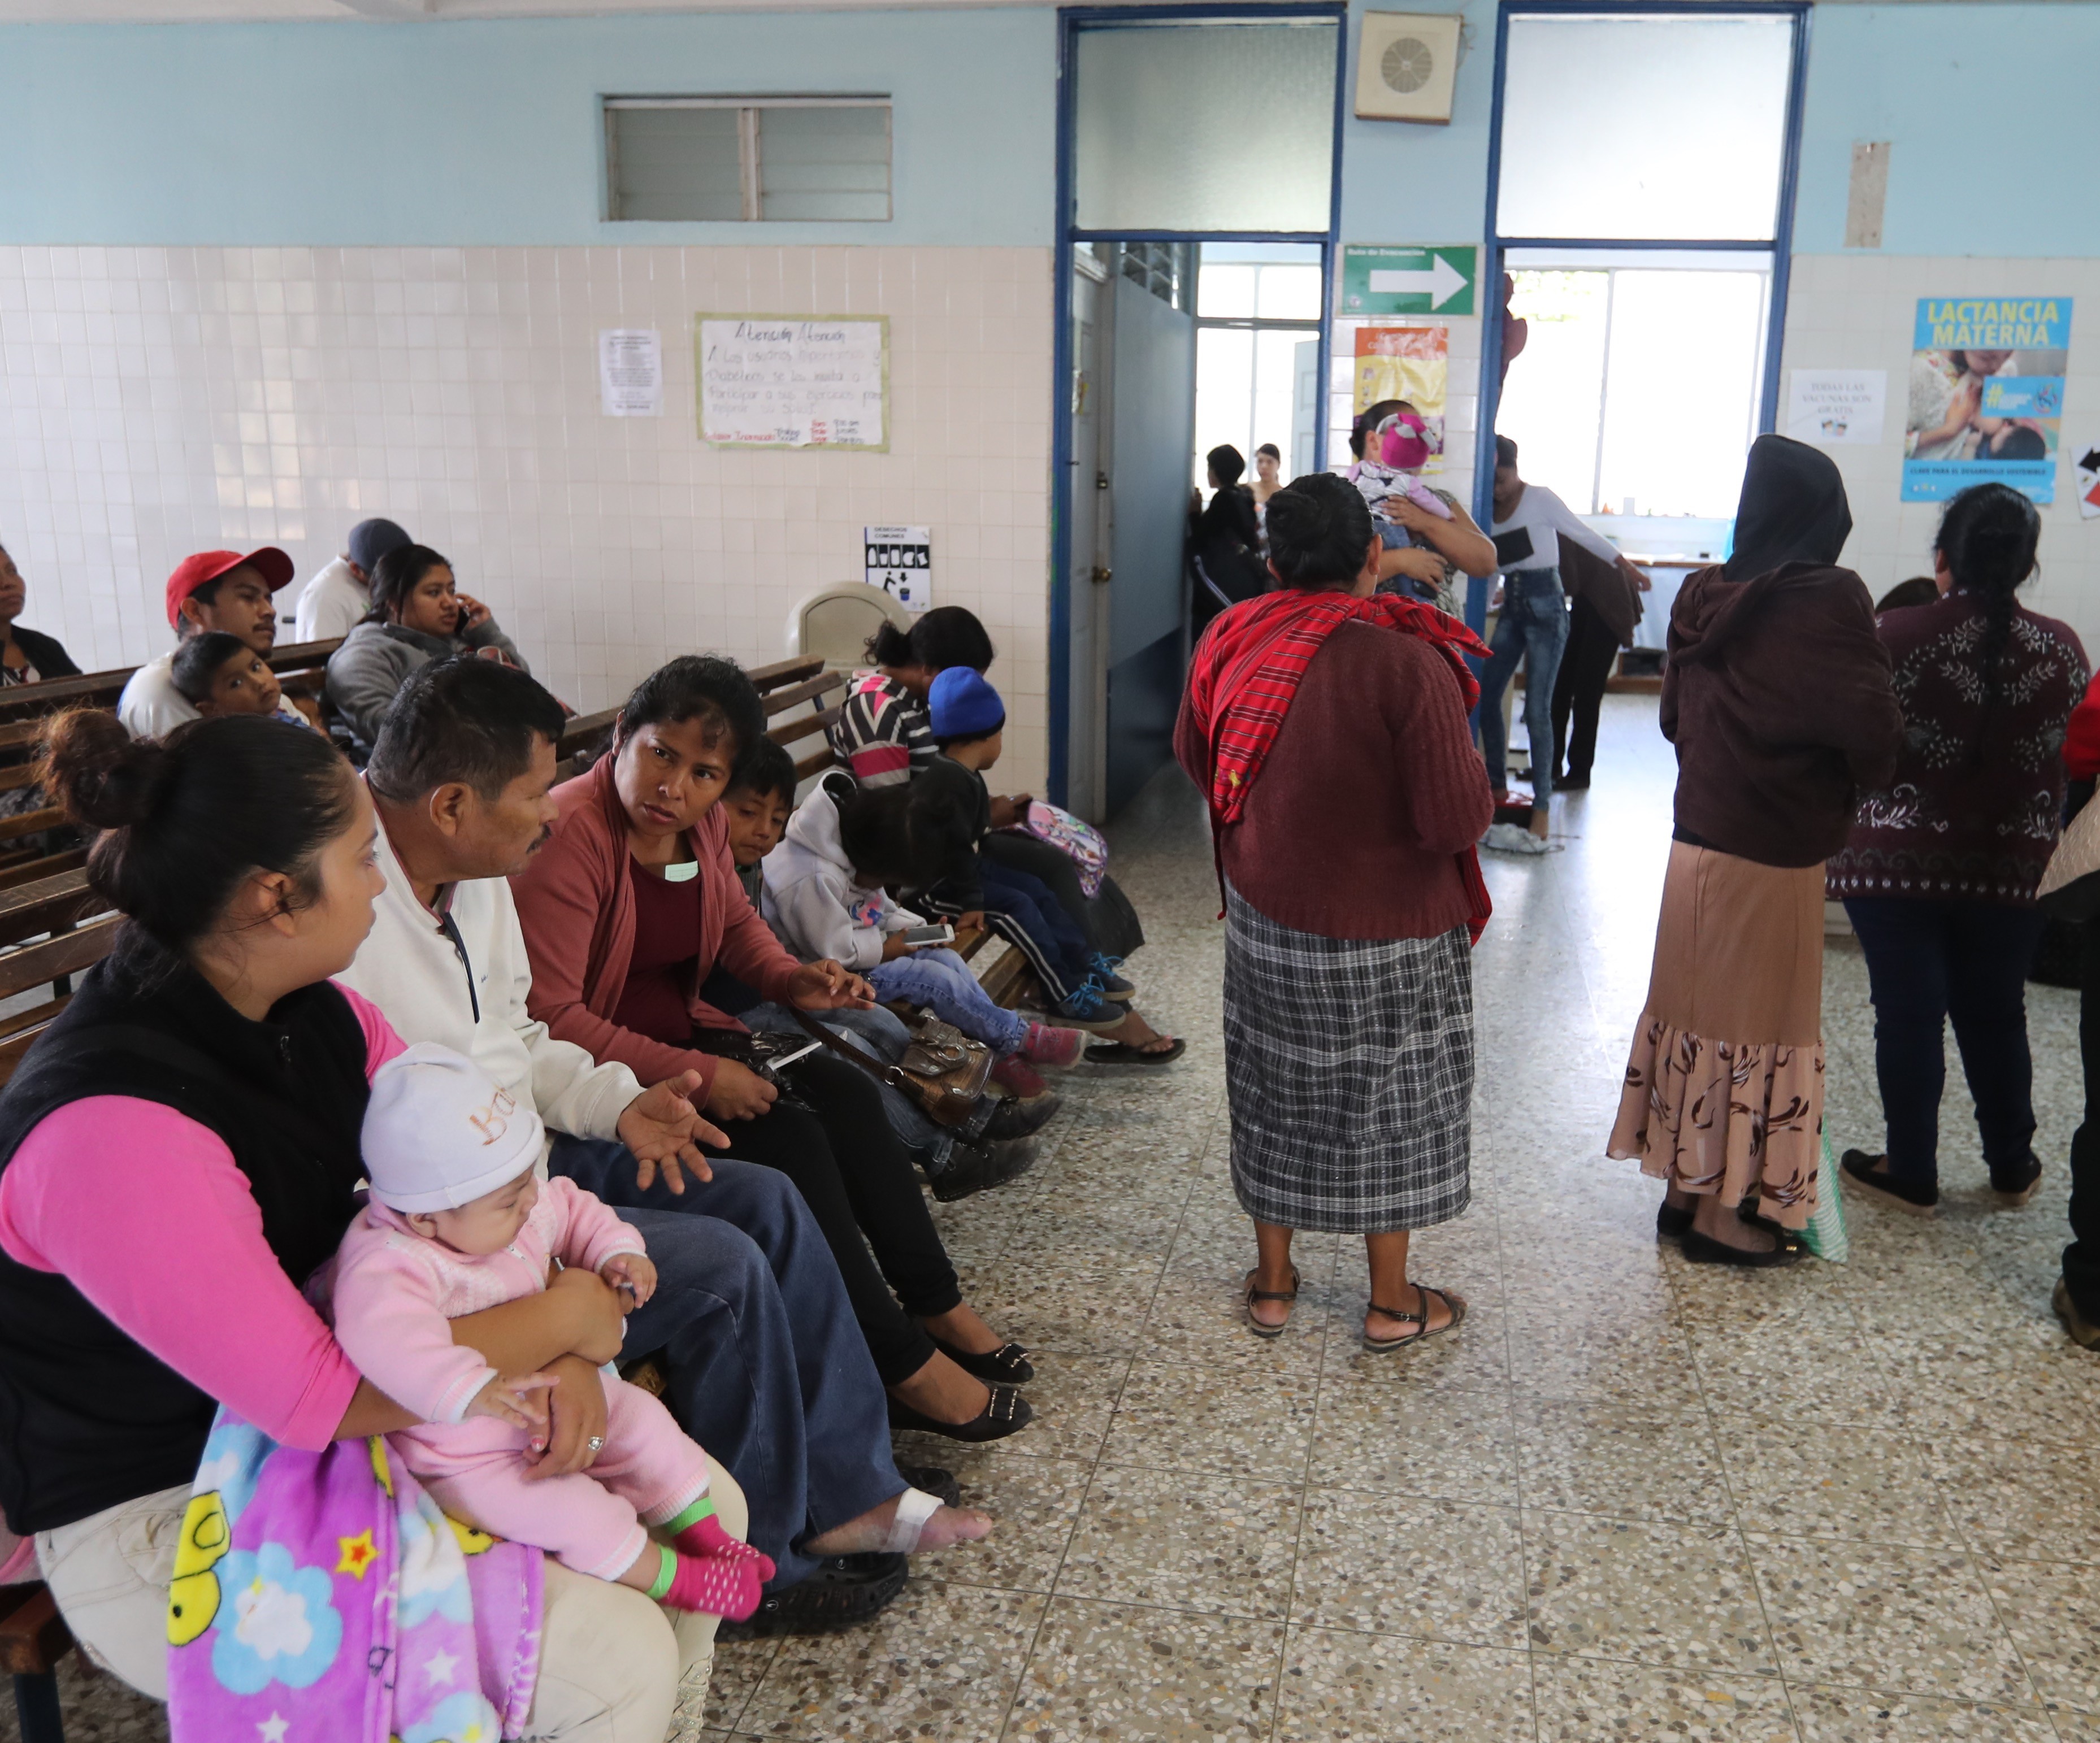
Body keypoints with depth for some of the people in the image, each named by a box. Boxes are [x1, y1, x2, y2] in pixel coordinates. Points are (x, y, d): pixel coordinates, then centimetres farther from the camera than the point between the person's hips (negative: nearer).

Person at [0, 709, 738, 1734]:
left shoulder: (315, 1016, -3)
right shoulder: (112, 1122, -29)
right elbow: (316, 1399, -29)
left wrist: (567, 1359, -16)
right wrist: (570, 1315, -19)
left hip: (349, 1419, 8)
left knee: (700, 1507, 5)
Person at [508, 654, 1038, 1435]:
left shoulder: (701, 824, 2)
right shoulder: (567, 835, -23)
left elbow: (736, 919, 22)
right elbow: (550, 1016, -27)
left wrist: (789, 977, 0)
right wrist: (694, 1076, -27)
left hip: (683, 1034, 9)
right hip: (603, 1076, -8)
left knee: (844, 1092, -6)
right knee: (788, 1135, -21)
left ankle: (937, 1307, 5)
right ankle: (905, 1367, -12)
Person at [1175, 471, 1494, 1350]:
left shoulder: (1228, 641, -7)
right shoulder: (1407, 660, -24)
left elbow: (1195, 758, 9)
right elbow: (1458, 819, -23)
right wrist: (1473, 773, -2)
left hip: (1263, 912, 4)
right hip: (1387, 932, -4)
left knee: (1277, 1089, 19)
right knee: (1389, 1100, 13)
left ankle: (1272, 1281, 33)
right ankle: (1392, 1302, 29)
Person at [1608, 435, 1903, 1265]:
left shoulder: (1703, 596, 2)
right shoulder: (1829, 600, -15)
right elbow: (1871, 731, -16)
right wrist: (1854, 788, 4)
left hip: (1696, 840, 6)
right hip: (1775, 855, -5)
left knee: (1695, 1010, 15)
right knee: (1757, 1025, 6)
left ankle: (1686, 1187, 26)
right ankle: (1721, 1212, 15)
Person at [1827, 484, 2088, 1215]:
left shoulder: (1895, 636, -15)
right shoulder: (2062, 650, -3)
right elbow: (2066, 757, 9)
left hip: (1899, 858, -3)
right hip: (2010, 866, 4)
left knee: (1909, 1016, 6)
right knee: (1996, 1015, 17)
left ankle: (1912, 1173, 17)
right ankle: (2012, 1167, 31)